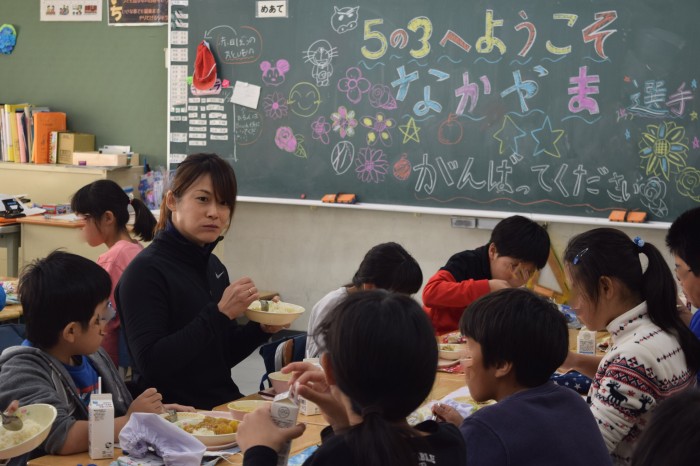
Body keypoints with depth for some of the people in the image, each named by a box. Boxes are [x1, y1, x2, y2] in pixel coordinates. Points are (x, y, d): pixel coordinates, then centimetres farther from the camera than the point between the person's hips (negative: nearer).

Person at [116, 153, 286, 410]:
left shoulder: (214, 266, 11)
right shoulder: (146, 271, -12)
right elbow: (150, 365, -21)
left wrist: (262, 329, 1)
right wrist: (220, 313, -22)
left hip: (225, 405, 7)